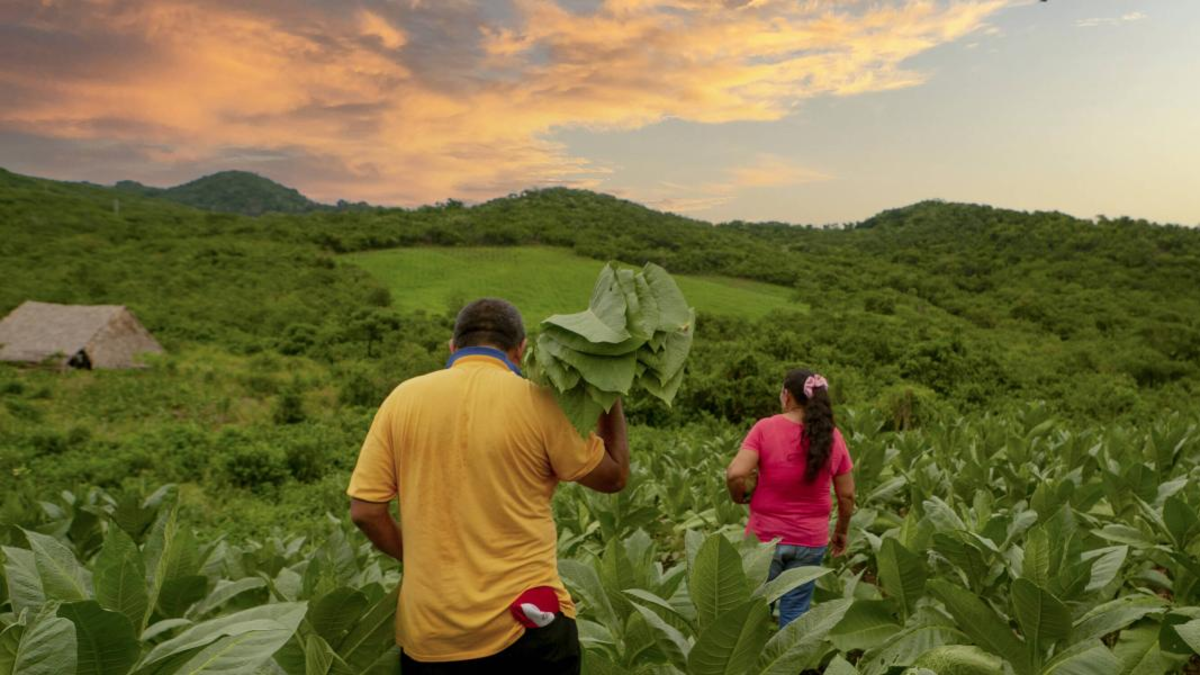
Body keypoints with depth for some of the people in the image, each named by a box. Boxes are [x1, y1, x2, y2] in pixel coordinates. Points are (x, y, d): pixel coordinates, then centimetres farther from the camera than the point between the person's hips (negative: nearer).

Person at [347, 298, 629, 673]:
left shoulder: (403, 398, -2)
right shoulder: (536, 401, -10)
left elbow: (365, 511, -2)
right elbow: (614, 476, 1)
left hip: (428, 633, 3)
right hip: (525, 622, -2)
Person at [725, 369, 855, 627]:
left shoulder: (765, 428, -12)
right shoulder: (832, 436, -1)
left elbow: (735, 474, -21)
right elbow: (847, 494, 4)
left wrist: (739, 498, -1)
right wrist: (842, 531, 18)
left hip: (765, 537, -2)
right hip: (811, 540, 3)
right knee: (795, 612, 12)